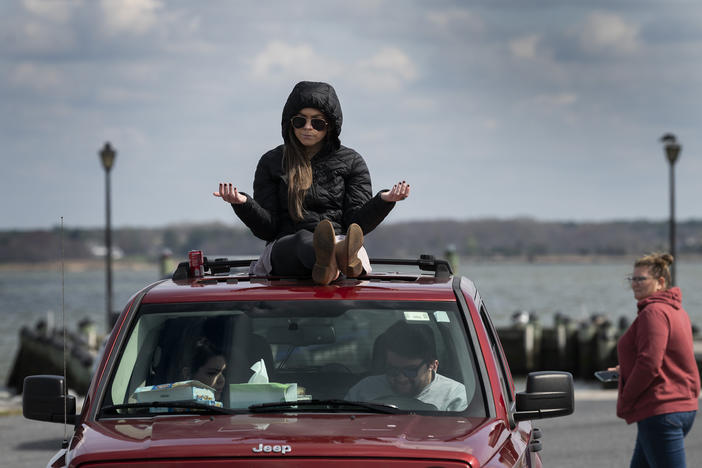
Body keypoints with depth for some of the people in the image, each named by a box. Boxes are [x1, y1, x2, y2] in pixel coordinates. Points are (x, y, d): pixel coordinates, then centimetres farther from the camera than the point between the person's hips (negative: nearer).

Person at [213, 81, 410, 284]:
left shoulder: (351, 162, 17)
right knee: (303, 239, -37)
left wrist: (384, 200, -12)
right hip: (286, 250, -1)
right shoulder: (271, 163, 17)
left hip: (340, 243, 1)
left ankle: (328, 263, -74)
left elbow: (356, 224, 7)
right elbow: (266, 228, 10)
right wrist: (243, 203, -10)